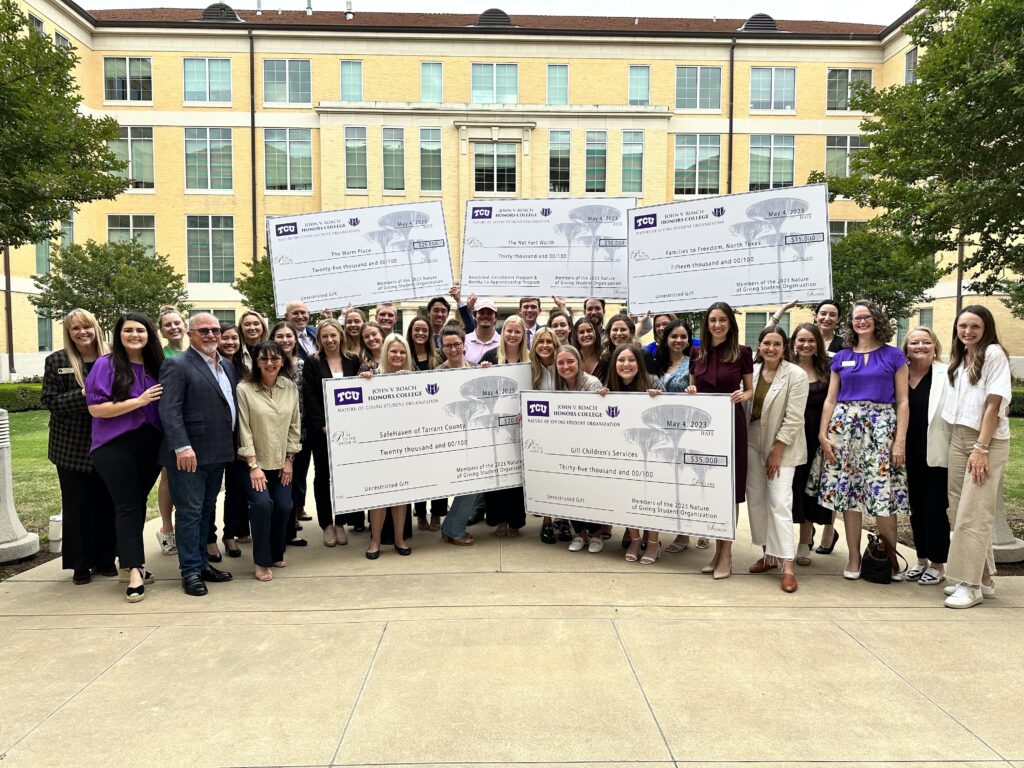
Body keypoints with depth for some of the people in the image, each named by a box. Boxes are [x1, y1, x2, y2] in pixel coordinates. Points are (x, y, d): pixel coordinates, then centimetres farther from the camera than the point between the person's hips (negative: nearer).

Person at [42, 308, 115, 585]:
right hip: (72, 448, -1)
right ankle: (80, 564, 18)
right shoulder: (56, 361, -1)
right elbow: (49, 401, -6)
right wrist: (82, 395, -19)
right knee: (76, 506, 7)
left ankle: (104, 559, 22)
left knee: (106, 503, 8)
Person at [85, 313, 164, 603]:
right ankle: (134, 570, 1)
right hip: (116, 446, -4)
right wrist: (138, 401, -18)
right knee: (127, 506, -3)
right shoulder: (106, 364, -5)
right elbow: (95, 407, -12)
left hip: (150, 445, 4)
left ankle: (132, 560, 27)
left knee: (139, 503, 13)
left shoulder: (156, 366, 8)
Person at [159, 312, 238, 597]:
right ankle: (190, 570, 8)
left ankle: (203, 563, 25)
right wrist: (182, 447, -24)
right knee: (190, 512, -1)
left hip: (218, 453, 7)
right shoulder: (177, 366, -8)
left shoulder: (227, 365, 15)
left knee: (207, 511, 15)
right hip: (188, 454, -7)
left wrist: (231, 446, 10)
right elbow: (169, 411, -16)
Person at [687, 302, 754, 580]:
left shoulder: (742, 352, -2)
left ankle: (726, 553, 8)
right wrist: (690, 391, -7)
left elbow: (750, 390, 4)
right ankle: (717, 548, 20)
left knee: (730, 486, 0)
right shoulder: (697, 353, 8)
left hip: (731, 424, -3)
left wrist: (741, 396, -17)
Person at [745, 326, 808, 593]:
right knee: (755, 499, 8)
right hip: (753, 441, 5)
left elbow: (794, 419, -13)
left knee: (779, 502, -10)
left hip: (781, 445, -5)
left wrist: (777, 451, -13)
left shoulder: (796, 375, -11)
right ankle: (769, 554, 21)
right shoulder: (752, 371, 3)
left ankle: (787, 565, -6)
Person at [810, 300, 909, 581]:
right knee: (847, 492, 2)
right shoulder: (841, 357, 13)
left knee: (882, 494, -6)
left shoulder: (893, 356, 6)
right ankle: (853, 558, 12)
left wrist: (900, 439, -6)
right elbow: (830, 399, 11)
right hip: (845, 425, 2)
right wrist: (822, 434, 1)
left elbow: (902, 401, 3)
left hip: (881, 426, -2)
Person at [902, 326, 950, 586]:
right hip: (911, 455, 4)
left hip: (937, 455, -4)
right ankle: (922, 560, 27)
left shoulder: (945, 375, -6)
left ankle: (938, 565, 16)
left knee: (935, 510, 2)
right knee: (916, 509, 13)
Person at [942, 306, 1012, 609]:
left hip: (988, 441, -7)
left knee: (973, 514, -8)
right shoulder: (960, 358, 14)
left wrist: (981, 449, -17)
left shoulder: (993, 353, -7)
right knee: (961, 511, 7)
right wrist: (962, 444, 7)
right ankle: (983, 579, 18)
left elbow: (994, 404, -13)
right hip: (960, 438, 7)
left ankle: (971, 585, -1)